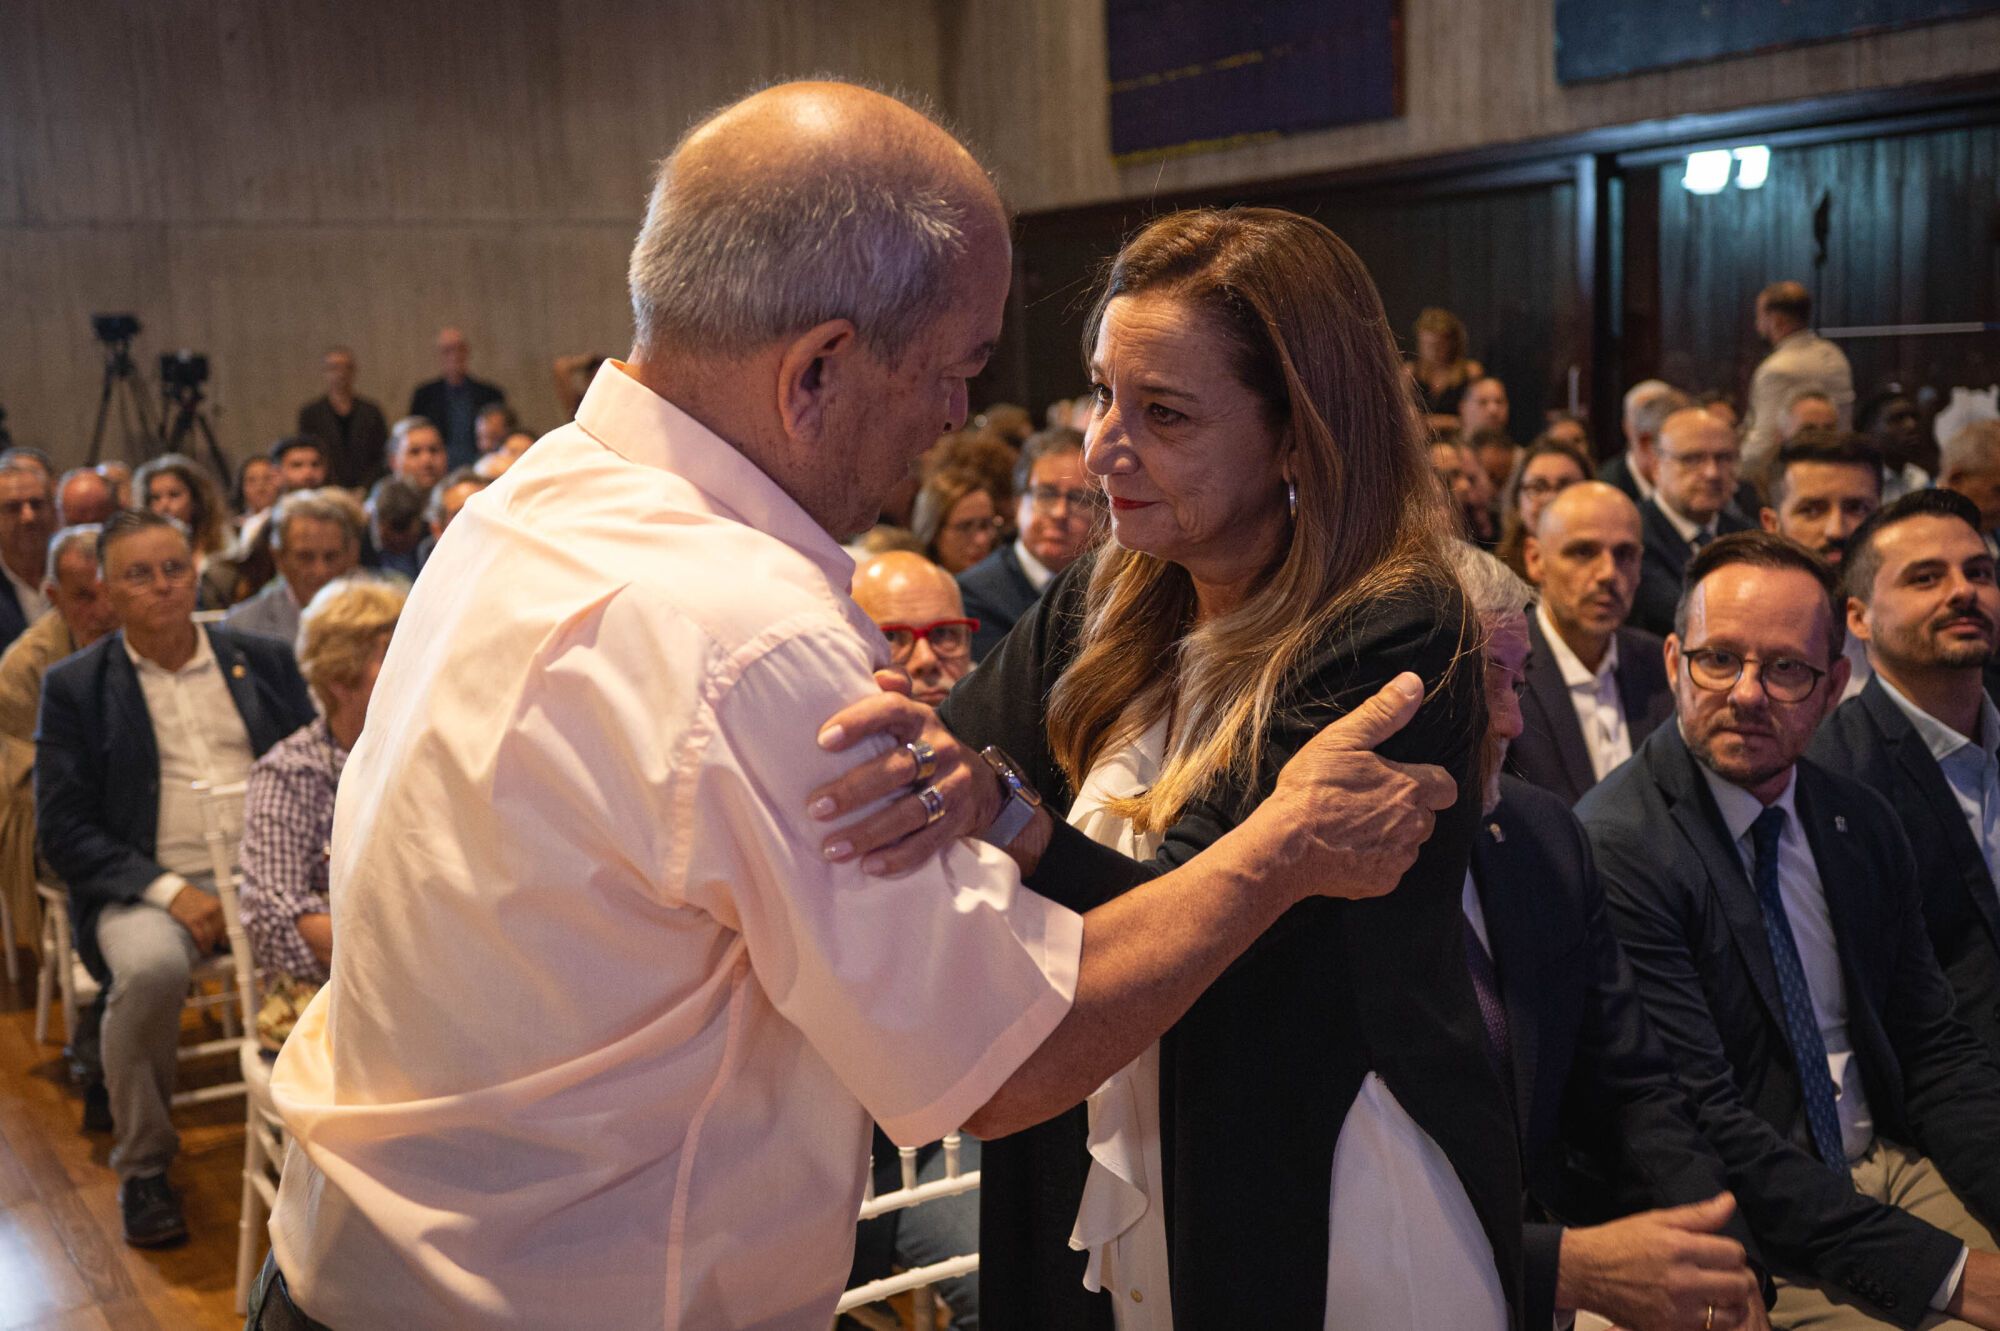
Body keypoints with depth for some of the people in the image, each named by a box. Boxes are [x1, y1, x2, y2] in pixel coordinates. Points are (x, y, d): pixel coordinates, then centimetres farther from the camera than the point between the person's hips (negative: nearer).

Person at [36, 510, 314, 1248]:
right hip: (146, 885, -2)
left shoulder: (262, 660, 14)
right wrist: (168, 890, -14)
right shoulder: (73, 685, 7)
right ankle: (142, 1165, -10)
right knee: (150, 966, -35)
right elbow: (63, 828, 1)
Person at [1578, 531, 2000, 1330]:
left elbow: (1935, 1054, 9)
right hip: (1754, 1239, -7)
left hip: (1888, 1169, 7)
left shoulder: (1860, 823, 7)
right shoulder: (1614, 851, -17)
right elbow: (1704, 1129, -20)